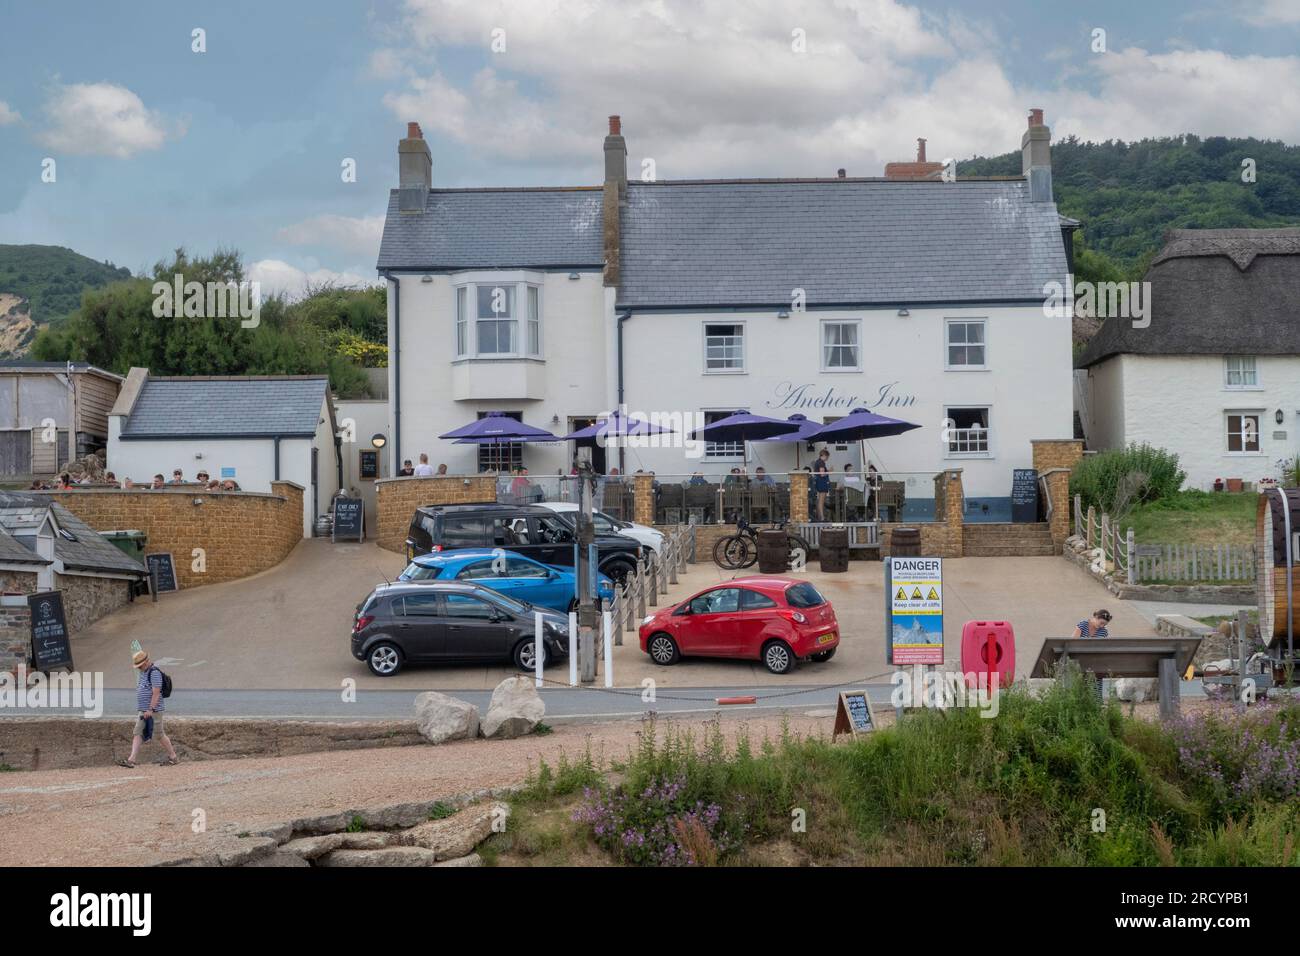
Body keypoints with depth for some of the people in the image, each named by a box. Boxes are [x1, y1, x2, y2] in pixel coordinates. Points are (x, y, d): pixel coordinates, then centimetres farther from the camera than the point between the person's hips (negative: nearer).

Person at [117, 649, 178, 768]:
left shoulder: (154, 673, -14)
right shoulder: (142, 673, 15)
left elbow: (156, 693, -20)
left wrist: (151, 709, -25)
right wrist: (140, 709, 22)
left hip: (154, 710, -9)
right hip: (142, 711, 9)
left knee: (159, 734, -1)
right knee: (137, 734, 0)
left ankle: (173, 757, 11)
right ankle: (131, 760, -4)